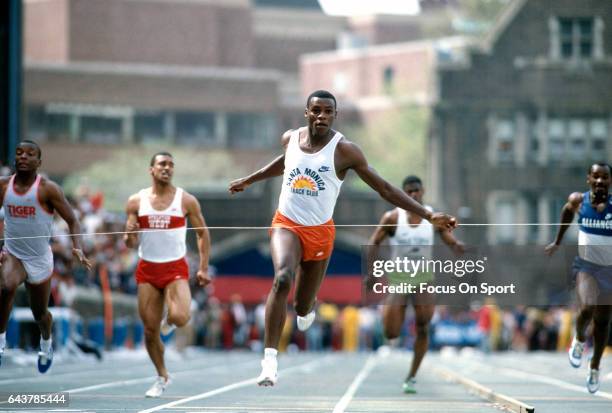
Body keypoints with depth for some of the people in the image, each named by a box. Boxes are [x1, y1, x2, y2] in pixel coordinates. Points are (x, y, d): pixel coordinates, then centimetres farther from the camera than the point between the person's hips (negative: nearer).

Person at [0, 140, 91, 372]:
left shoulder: (47, 189, -13)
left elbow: (72, 221, -11)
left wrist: (77, 248, -27)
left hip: (39, 259, -1)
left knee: (40, 313, 15)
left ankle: (46, 343, 49)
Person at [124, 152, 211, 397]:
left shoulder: (186, 201, -2)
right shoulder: (136, 202, 2)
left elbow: (203, 233, 8)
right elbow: (131, 244, 4)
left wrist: (203, 268, 1)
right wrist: (130, 234, -20)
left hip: (176, 269, -2)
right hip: (147, 269, 2)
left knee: (180, 318, -26)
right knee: (150, 330, 2)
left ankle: (169, 319, 13)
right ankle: (162, 377, 22)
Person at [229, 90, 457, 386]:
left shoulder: (344, 150, -12)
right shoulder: (290, 139, -1)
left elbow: (384, 188, -10)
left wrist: (428, 215, -16)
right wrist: (248, 180, 34)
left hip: (320, 231, 0)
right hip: (286, 224, 0)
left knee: (303, 307, 8)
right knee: (282, 278, -29)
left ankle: (307, 307, 51)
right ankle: (269, 359, -30)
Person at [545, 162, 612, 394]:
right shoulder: (578, 200, -7)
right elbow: (567, 210, 15)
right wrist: (558, 241, 22)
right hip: (586, 266, 0)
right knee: (587, 308, -26)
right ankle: (579, 340, 8)